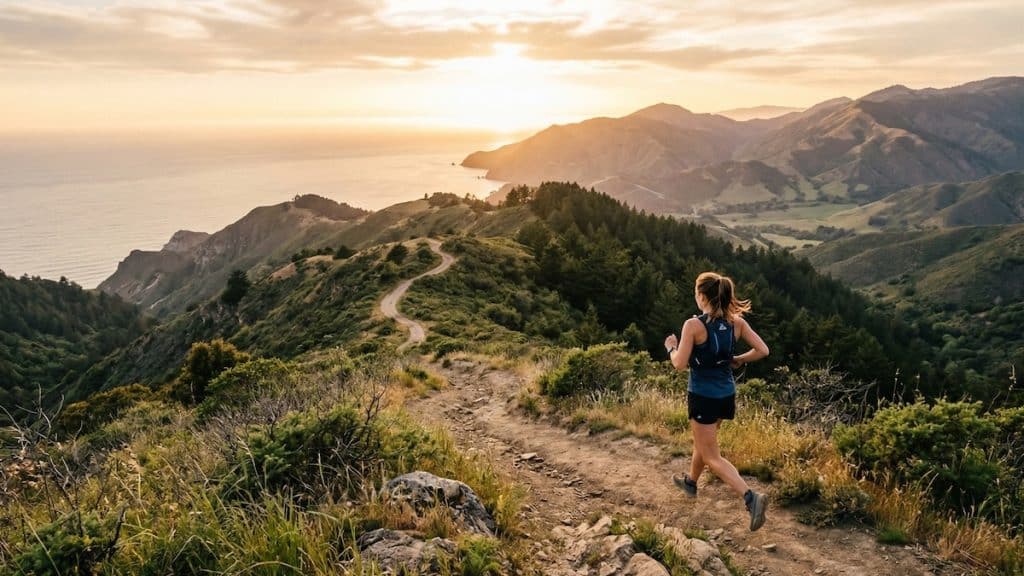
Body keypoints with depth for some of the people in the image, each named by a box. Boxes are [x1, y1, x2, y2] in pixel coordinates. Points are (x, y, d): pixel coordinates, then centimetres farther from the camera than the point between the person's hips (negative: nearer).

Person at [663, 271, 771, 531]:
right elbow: (762, 350, -3)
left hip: (703, 396, -7)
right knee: (703, 441, 29)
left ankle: (751, 497, -13)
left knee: (712, 457, 3)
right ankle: (691, 481, 49)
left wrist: (671, 347, 1)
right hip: (727, 394, 7)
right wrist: (736, 360, 10)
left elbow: (680, 364, -18)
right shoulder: (736, 322, -3)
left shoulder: (693, 325, -19)